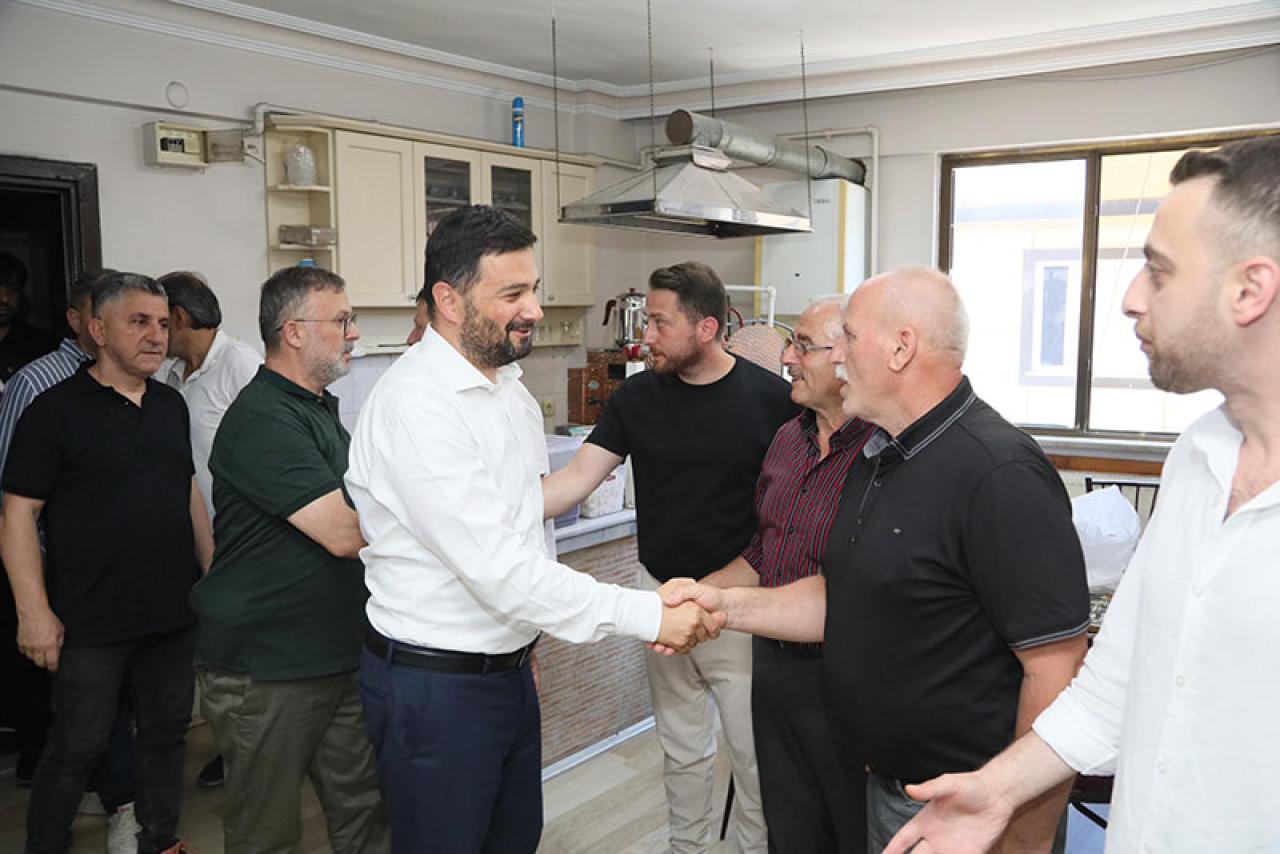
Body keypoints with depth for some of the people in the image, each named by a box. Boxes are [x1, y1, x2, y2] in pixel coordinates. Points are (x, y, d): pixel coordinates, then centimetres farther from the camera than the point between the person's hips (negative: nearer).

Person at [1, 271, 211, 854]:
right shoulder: (55, 410, -9)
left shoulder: (171, 404, 8)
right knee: (77, 747, 5)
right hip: (90, 624, -5)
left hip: (174, 611, 6)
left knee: (166, 732, 16)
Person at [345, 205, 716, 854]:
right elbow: (501, 572, -28)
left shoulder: (509, 386, 7)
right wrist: (646, 615, -25)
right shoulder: (415, 406, -24)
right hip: (435, 684, -8)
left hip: (510, 669, 8)